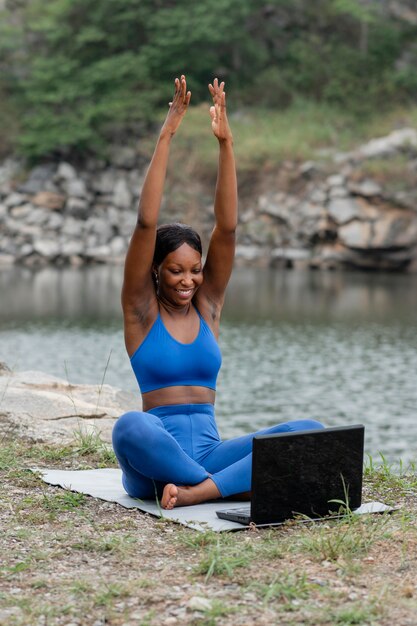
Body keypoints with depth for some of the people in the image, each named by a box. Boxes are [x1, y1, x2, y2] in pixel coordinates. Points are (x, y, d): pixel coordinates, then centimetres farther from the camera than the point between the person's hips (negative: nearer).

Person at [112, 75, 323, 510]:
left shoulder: (207, 303, 10)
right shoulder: (140, 308, 1)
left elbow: (226, 227, -2)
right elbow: (146, 223, -11)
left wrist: (225, 143, -9)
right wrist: (166, 136, -14)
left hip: (207, 452, 4)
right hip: (154, 470, -4)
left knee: (308, 432, -20)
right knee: (130, 427, -40)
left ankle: (198, 491, -30)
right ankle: (238, 487, -24)